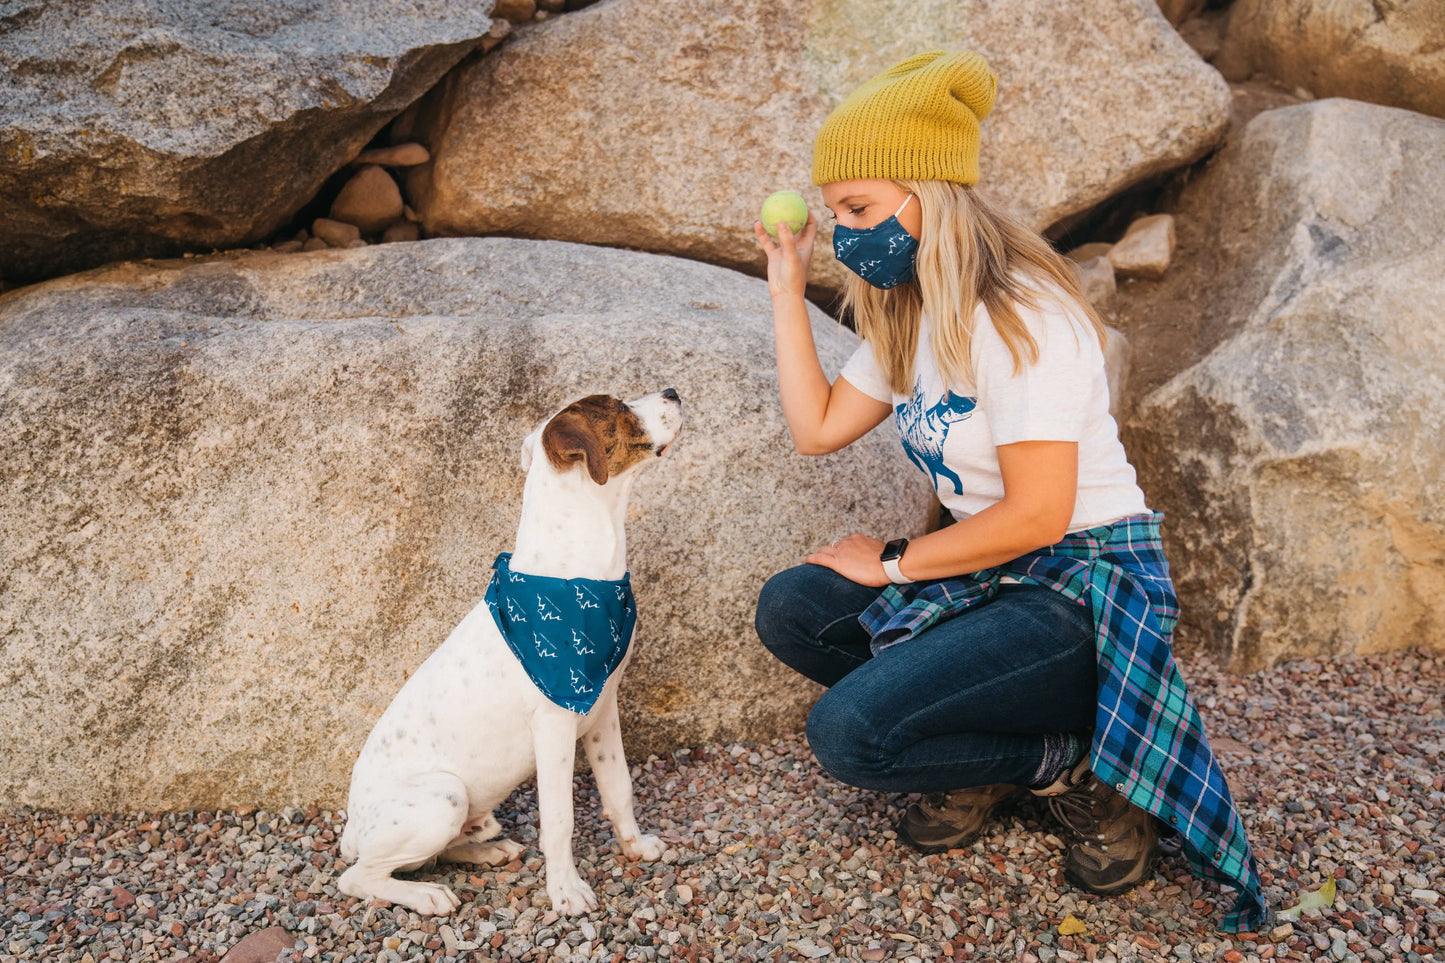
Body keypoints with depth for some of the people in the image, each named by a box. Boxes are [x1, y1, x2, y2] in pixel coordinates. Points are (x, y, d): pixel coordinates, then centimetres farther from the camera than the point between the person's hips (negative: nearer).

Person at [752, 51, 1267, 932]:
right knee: (790, 610, -3)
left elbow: (1037, 515, -24)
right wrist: (788, 288, 5)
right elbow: (817, 429, 6)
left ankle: (1079, 766, 2)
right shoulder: (909, 314, 6)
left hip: (1088, 581, -9)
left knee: (848, 733, -21)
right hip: (992, 571, 9)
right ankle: (989, 760, 6)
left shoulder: (1019, 316, -22)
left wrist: (891, 563, -12)